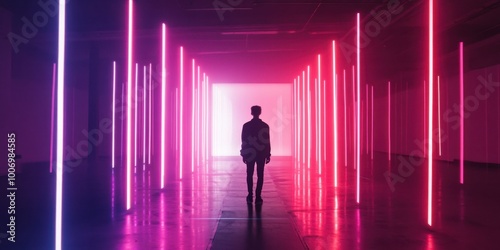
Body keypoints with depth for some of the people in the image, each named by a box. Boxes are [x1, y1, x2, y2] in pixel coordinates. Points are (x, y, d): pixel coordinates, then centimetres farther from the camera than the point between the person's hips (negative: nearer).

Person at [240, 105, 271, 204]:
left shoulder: (246, 125, -3)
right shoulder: (265, 125, -3)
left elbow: (243, 141, -1)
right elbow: (267, 141, -2)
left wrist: (244, 154, 6)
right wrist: (268, 155, 5)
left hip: (250, 154, 1)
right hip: (261, 154, 0)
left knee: (249, 175, 10)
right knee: (260, 175, 3)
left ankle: (250, 196, 8)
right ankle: (258, 197, -1)